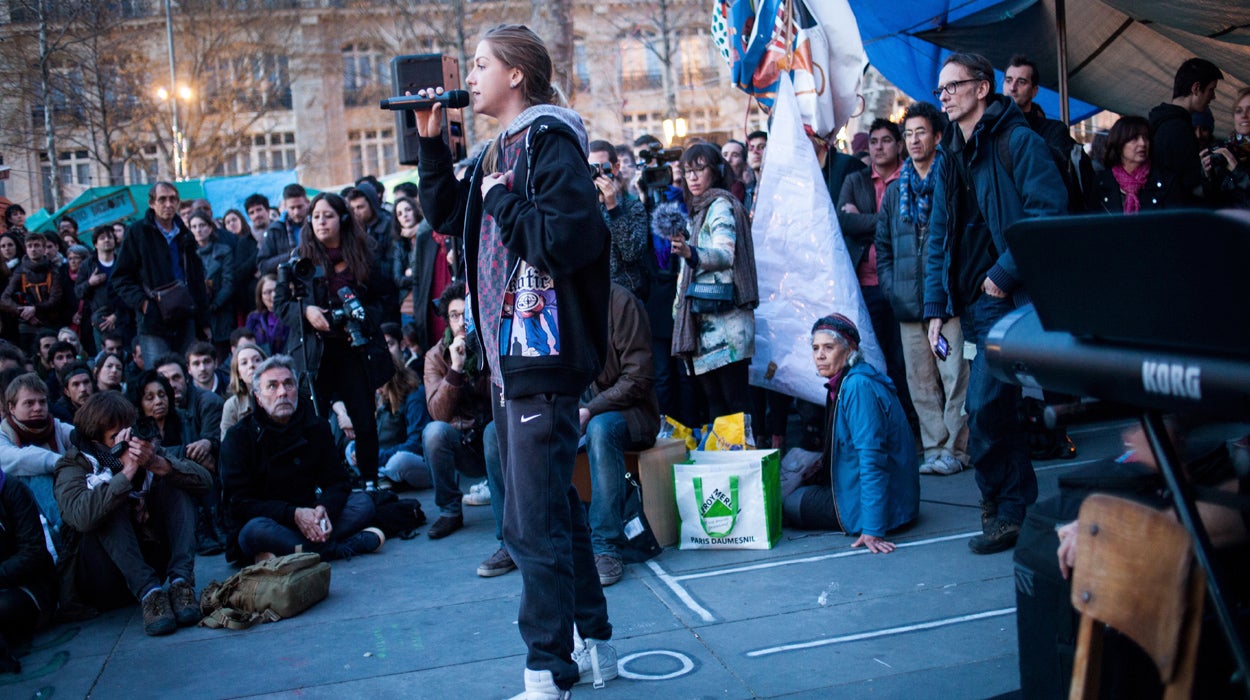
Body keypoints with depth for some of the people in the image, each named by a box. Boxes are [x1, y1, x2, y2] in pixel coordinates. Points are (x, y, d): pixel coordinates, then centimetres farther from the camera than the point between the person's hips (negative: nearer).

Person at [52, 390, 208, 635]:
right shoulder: (74, 465, -7)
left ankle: (180, 581, -28)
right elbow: (81, 517, -30)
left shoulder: (147, 450, 3)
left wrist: (160, 465, -26)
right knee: (111, 507, -26)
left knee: (176, 483, -9)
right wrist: (126, 472, -31)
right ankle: (149, 593, -39)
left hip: (148, 561, 4)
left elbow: (204, 481, -10)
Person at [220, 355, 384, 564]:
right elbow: (239, 503, -13)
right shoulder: (239, 436, -7)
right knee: (256, 530, -38)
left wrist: (324, 508, -20)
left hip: (306, 518, 5)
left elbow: (337, 482, 5)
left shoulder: (317, 427, 5)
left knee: (363, 502, -14)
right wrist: (293, 514, -26)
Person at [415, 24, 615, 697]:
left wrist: (502, 197, -12)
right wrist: (431, 142, 16)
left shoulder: (550, 142, -12)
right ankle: (594, 644, 30)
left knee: (533, 523, -5)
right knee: (555, 510, 17)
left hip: (544, 359, -10)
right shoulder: (499, 150, 16)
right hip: (510, 359, 10)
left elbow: (566, 238, -24)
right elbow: (445, 214, 26)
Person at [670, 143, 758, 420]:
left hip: (724, 315, -9)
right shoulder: (697, 211, 25)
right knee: (713, 400, 4)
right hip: (702, 319, 9)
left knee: (736, 399, -13)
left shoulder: (720, 205, -2)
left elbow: (725, 254, -19)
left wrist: (690, 253, -36)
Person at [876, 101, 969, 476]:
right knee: (920, 382, 7)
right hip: (908, 303, 5)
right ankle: (934, 448, 14)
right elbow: (882, 245, 20)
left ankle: (955, 449, 3)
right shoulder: (895, 190, 16)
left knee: (955, 376, -4)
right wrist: (891, 287, 8)